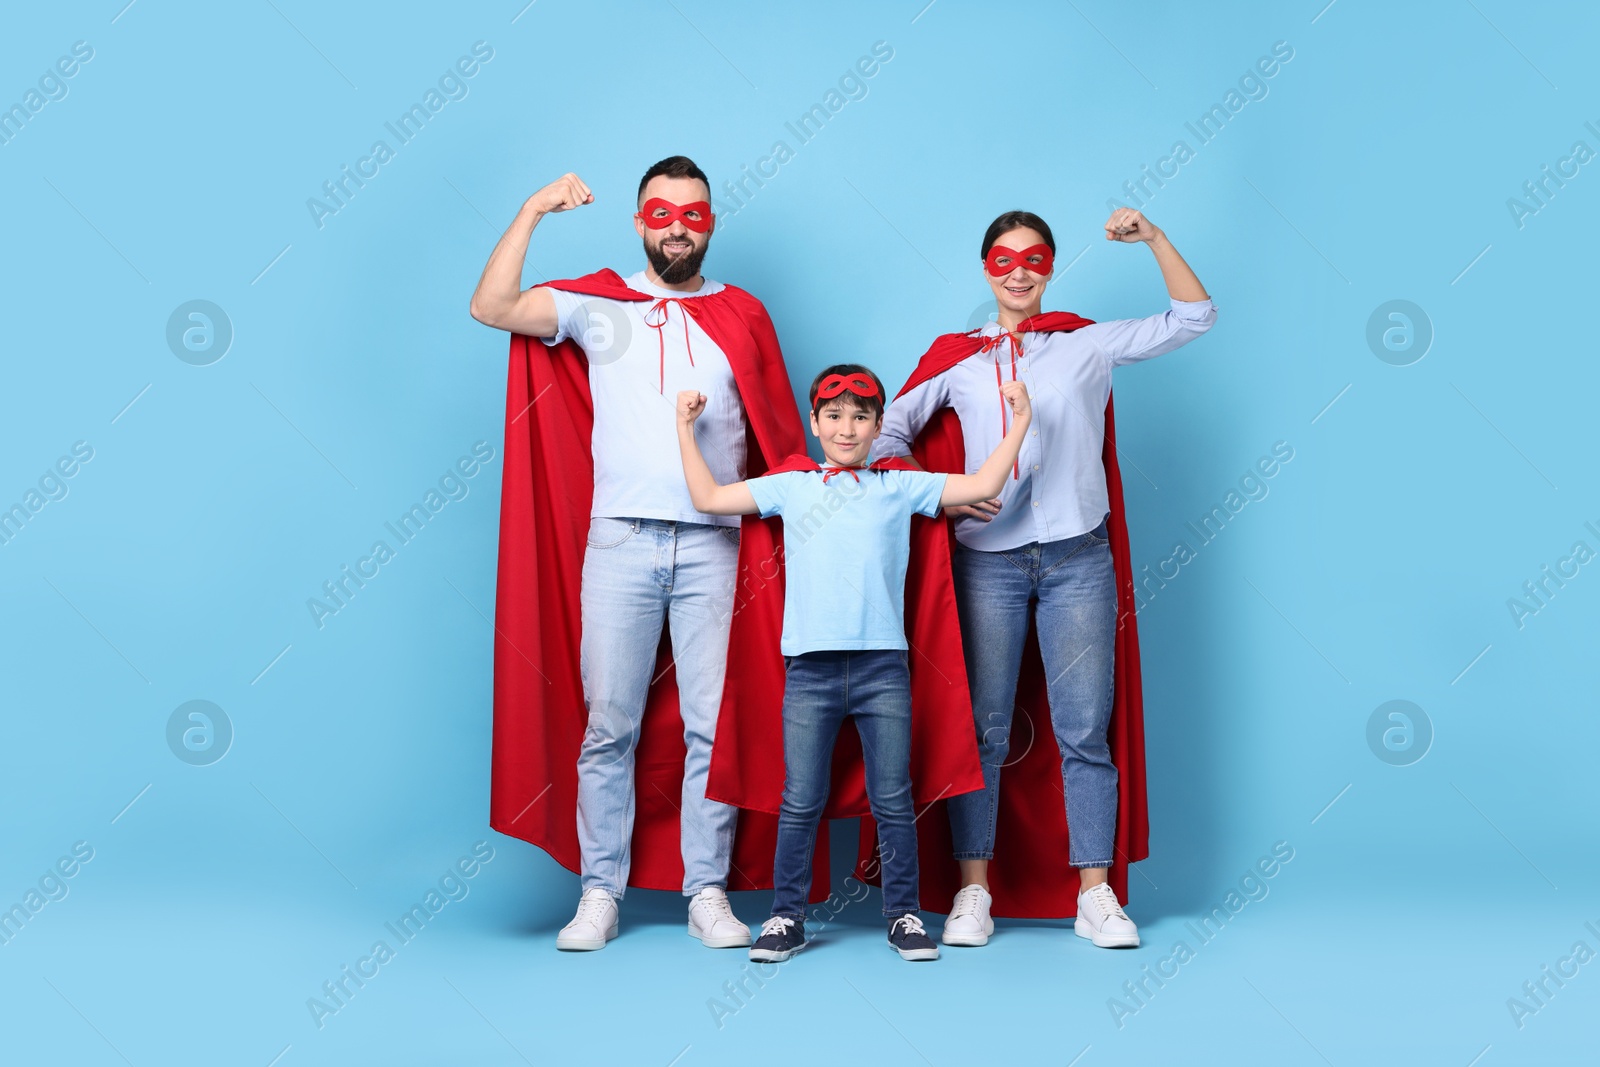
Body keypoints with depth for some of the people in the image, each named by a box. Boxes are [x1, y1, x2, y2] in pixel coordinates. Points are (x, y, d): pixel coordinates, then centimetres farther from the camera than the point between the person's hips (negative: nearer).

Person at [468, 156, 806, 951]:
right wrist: (533, 211, -5)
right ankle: (600, 892, 10)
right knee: (608, 725, 0)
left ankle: (708, 893, 10)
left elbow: (782, 439, 13)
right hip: (619, 542, -1)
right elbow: (491, 308, -2)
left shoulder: (743, 316, 13)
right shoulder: (596, 302, 10)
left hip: (714, 547, 1)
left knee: (714, 726, 1)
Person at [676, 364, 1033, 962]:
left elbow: (982, 486, 7)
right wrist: (685, 429, 16)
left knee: (893, 801, 6)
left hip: (883, 664, 0)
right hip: (811, 666, 0)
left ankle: (903, 915, 17)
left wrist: (1019, 422, 6)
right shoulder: (790, 485, 11)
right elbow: (709, 499, 14)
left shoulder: (901, 486, 9)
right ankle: (787, 916, 16)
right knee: (800, 801, 5)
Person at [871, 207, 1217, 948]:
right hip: (988, 560, 0)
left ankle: (1096, 894, 7)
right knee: (983, 728, 1)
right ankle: (973, 892, 8)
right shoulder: (956, 358, 11)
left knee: (1086, 729, 0)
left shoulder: (1087, 344, 10)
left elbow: (1195, 317, 11)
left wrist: (1154, 239, 1)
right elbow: (889, 430, 13)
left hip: (1077, 559, 0)